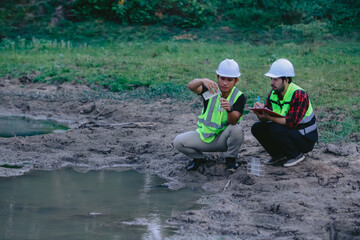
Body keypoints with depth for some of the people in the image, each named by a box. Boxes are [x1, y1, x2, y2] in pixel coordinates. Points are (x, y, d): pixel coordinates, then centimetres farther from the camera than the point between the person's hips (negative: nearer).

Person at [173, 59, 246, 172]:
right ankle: (199, 158, 11)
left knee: (237, 129, -33)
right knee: (178, 142, -19)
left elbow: (233, 121, -29)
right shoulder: (210, 89, -11)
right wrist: (203, 81, -56)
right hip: (204, 135, 1)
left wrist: (229, 110, -52)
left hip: (223, 139, -1)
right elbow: (191, 86, -33)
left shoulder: (239, 97, -14)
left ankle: (231, 159, -5)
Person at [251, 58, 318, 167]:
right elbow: (264, 119, -3)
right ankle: (279, 155, 7)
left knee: (274, 129, -30)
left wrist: (269, 117, -35)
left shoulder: (299, 95, -23)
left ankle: (296, 155, -9)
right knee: (257, 128, -6)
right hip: (287, 132, 8)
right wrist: (260, 111, -25)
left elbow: (291, 122, -31)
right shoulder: (273, 93, 0)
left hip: (306, 140, -7)